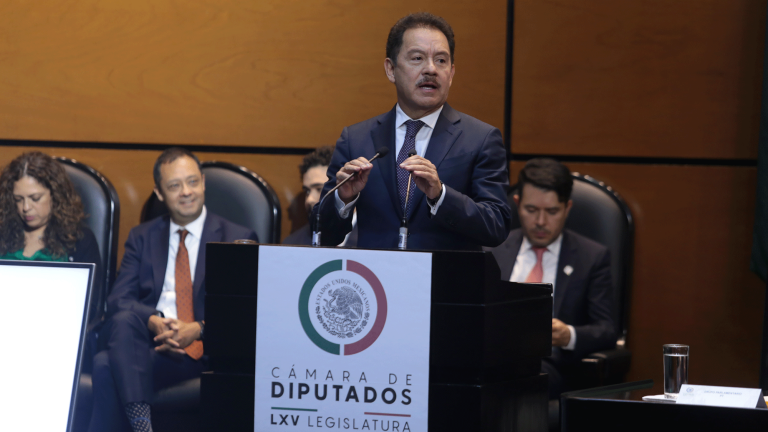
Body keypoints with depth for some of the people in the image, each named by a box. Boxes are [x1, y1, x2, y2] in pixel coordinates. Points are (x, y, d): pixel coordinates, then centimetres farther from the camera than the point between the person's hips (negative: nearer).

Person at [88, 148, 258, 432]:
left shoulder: (238, 239, 12)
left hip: (204, 348, -2)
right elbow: (118, 300, 7)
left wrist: (198, 330, -17)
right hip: (146, 341, 2)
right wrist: (153, 321, -16)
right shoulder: (142, 238, 20)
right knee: (124, 320, -36)